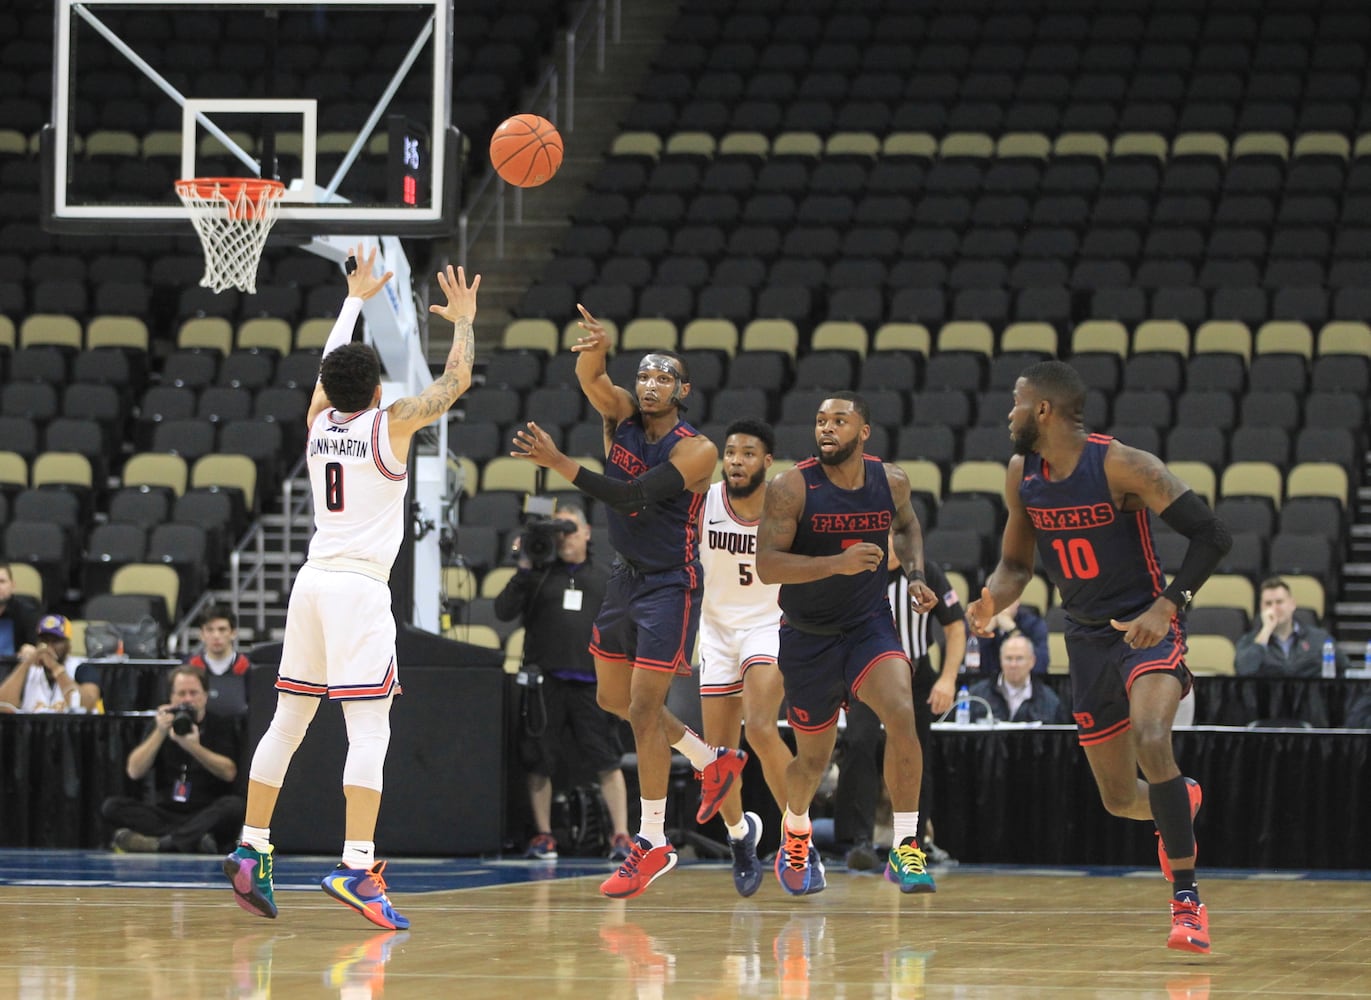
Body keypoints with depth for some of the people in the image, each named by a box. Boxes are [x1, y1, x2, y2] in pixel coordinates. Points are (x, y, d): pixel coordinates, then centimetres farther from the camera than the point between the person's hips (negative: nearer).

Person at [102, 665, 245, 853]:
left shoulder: (221, 725, 7)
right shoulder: (161, 725, 13)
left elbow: (229, 772, -10)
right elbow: (134, 771, 1)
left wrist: (194, 747, -23)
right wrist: (160, 732, -9)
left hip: (206, 814, -3)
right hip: (165, 813, 3)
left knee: (234, 806, -34)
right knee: (111, 806, -20)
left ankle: (157, 842, -41)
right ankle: (194, 840, -35)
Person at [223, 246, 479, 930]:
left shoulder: (319, 421, 11)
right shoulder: (390, 424, -3)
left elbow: (330, 366, 31)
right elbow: (456, 381, 7)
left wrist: (356, 299, 42)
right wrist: (464, 320, 21)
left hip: (312, 583, 6)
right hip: (360, 588, -6)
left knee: (286, 723, 14)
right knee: (368, 729, -12)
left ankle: (251, 849, 14)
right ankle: (357, 866, -23)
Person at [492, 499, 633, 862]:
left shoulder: (603, 579, 15)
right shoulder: (540, 575, 9)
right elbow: (503, 611, -1)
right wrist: (524, 570, -9)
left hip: (590, 682, 0)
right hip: (545, 679, 0)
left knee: (608, 761, -7)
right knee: (540, 763, 2)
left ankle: (621, 836, -6)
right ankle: (543, 835, 12)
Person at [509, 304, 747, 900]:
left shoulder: (696, 450, -18)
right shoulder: (622, 417, -1)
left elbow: (631, 496, -28)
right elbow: (589, 377, -20)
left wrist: (559, 464, -34)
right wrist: (596, 348, -44)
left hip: (671, 587, -8)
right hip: (626, 578, 8)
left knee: (643, 709, -9)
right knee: (613, 699, 17)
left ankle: (654, 843, -1)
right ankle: (713, 761, 36)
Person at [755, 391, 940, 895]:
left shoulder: (891, 481, -4)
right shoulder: (791, 487, -16)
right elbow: (766, 565, -22)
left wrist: (915, 575, 2)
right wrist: (837, 562, -34)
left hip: (869, 624, 1)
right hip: (808, 636, -1)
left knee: (901, 715, -26)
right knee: (813, 758, 11)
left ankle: (905, 849, -18)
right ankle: (796, 829, 47)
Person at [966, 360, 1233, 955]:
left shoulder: (1121, 465, -18)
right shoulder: (1021, 476, 0)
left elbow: (1212, 536, -18)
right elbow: (1016, 563, 13)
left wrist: (1168, 605, -29)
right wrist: (991, 600, -9)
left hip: (1144, 627, -6)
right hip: (1086, 639, 6)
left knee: (1151, 739, -33)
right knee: (1119, 799, 10)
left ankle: (1187, 900, -28)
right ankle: (1181, 805, 48)